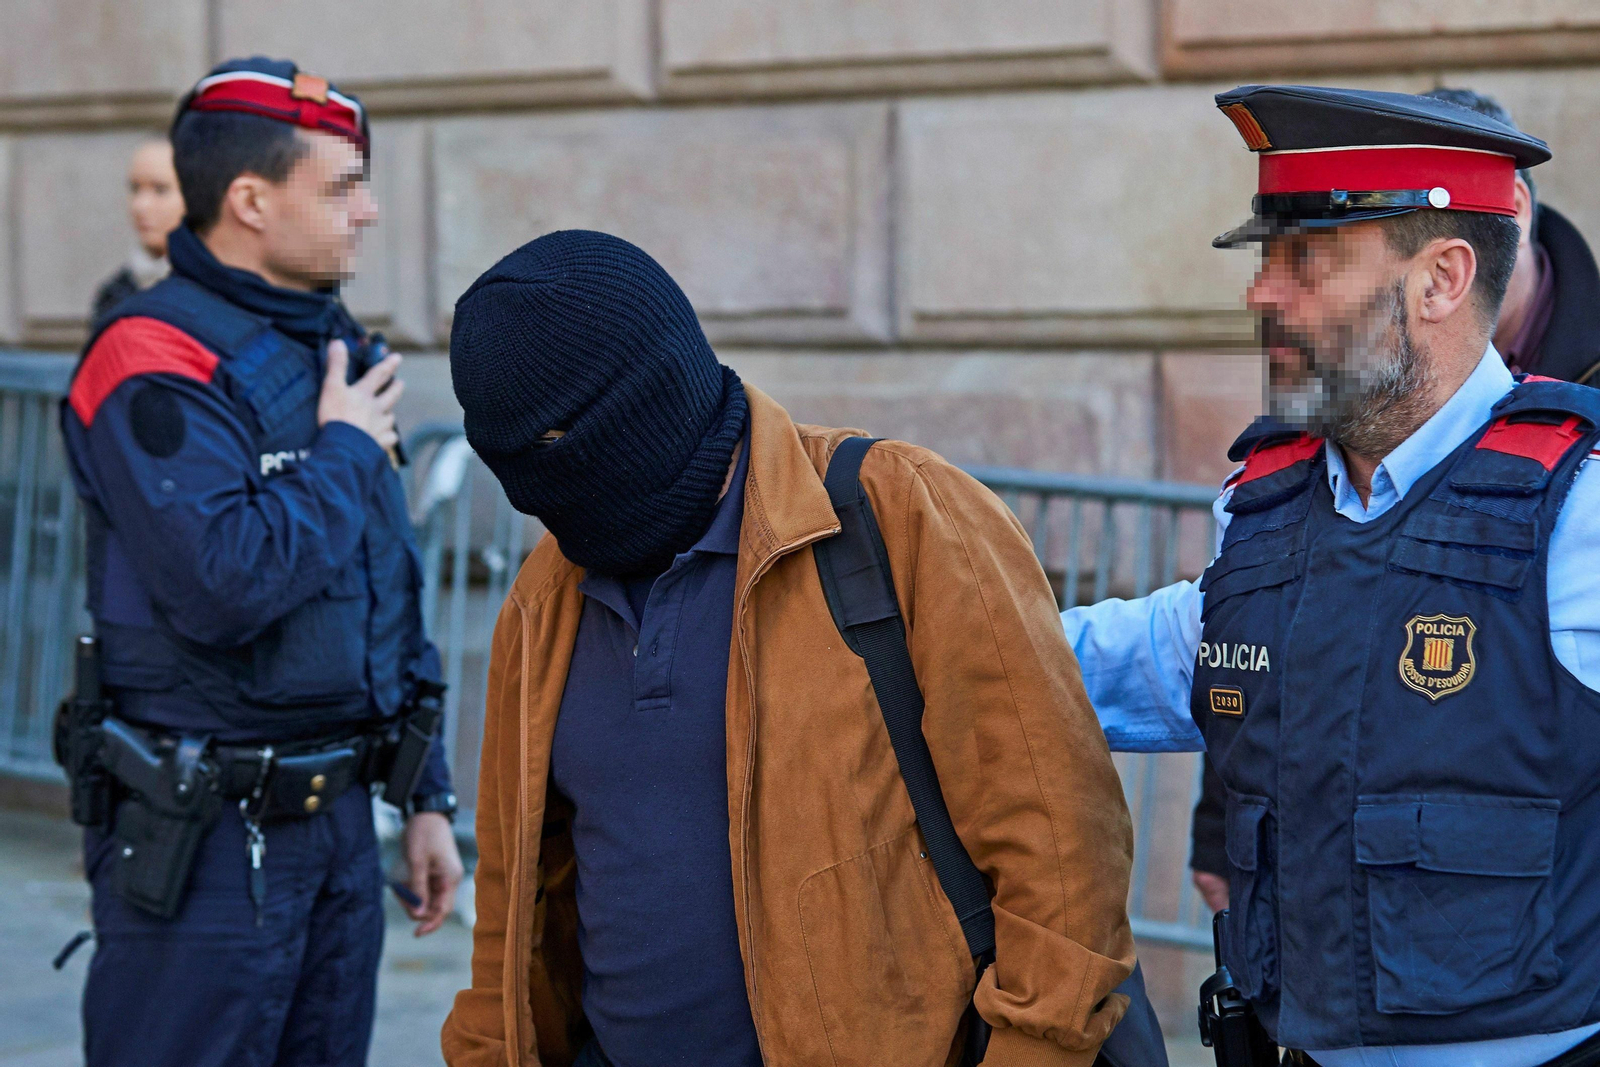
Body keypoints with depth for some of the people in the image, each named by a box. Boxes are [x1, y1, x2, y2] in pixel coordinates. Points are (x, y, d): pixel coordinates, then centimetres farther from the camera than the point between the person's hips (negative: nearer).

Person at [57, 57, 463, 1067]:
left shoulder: (338, 349, 13)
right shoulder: (155, 364, -14)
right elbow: (223, 585, -29)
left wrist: (428, 794, 17)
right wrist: (346, 452, -14)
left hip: (340, 819, 8)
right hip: (208, 835, -8)